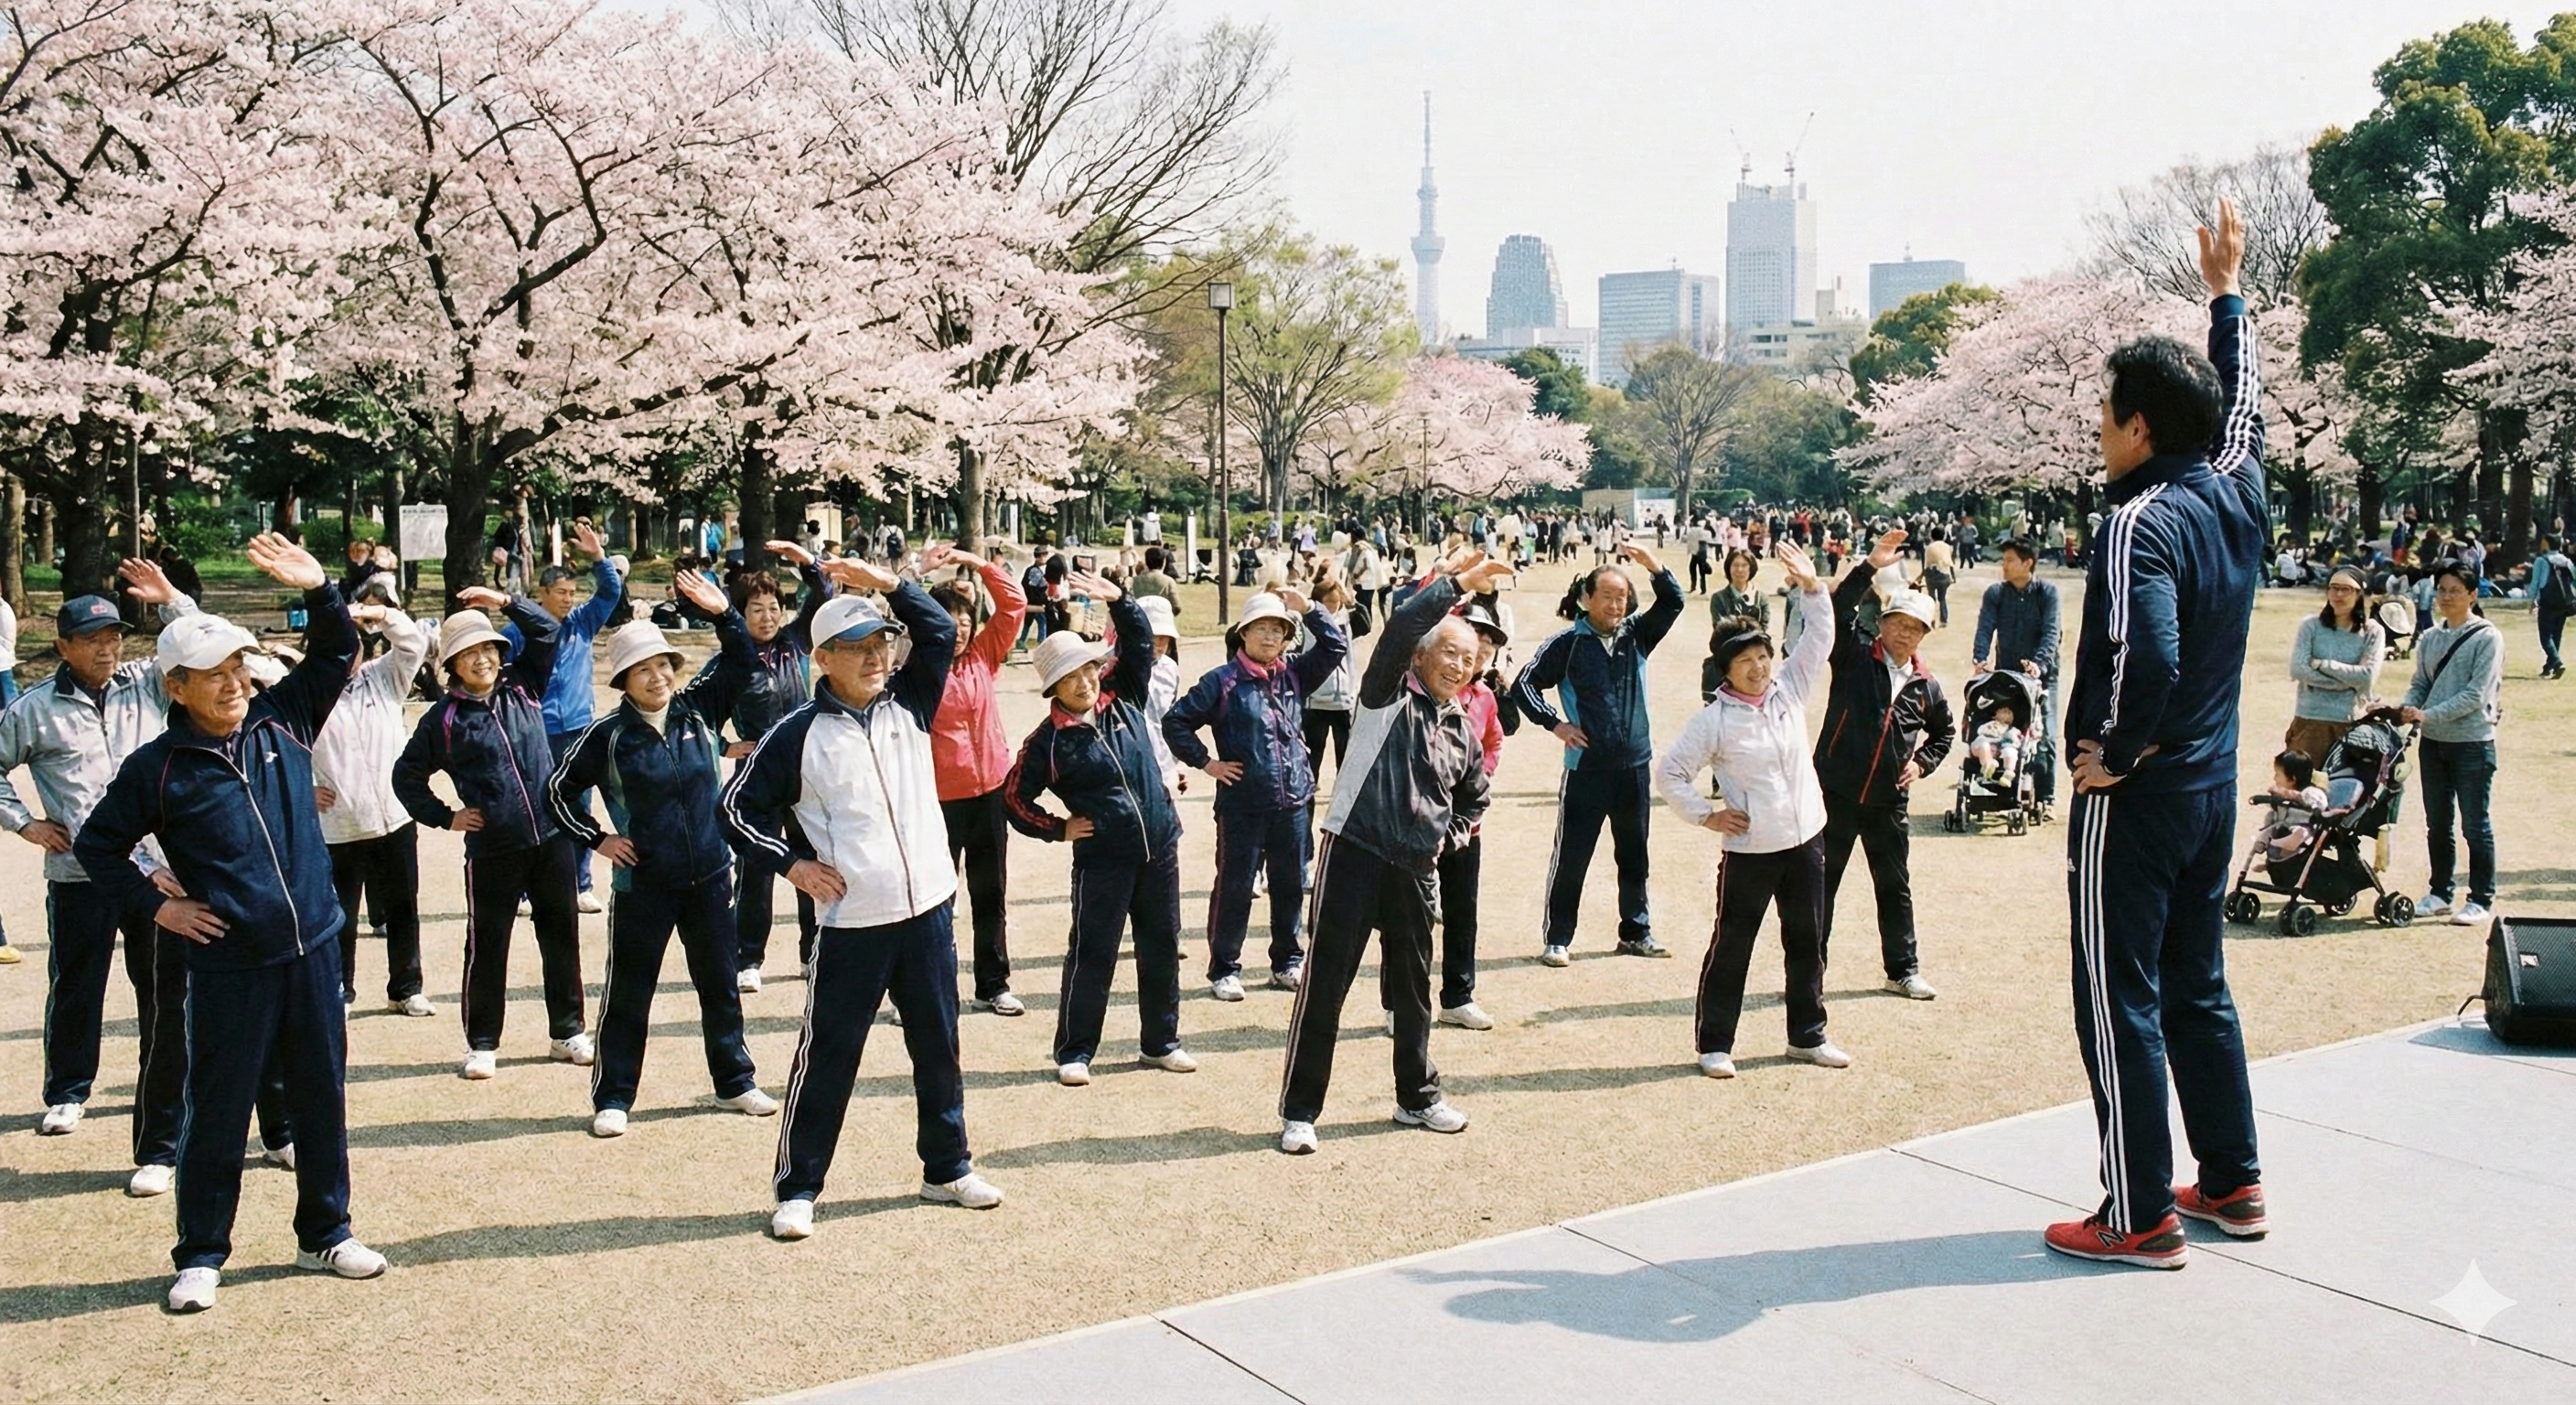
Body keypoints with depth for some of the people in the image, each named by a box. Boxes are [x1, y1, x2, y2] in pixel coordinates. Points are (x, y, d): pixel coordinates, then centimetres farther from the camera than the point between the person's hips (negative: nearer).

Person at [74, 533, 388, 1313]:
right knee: (218, 1111, 5)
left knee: (322, 1099, 12)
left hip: (312, 950, 4)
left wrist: (318, 590, -8)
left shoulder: (282, 720, 2)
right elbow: (97, 846, 6)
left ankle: (325, 1234, 27)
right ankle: (200, 1255, 20)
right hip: (228, 966, -3)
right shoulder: (156, 768, -6)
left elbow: (336, 653, 9)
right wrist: (153, 905, -2)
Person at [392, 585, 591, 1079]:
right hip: (492, 851, -3)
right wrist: (446, 817, 0)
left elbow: (549, 631, 3)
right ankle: (482, 1044, 17)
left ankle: (567, 1033, 22)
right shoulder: (443, 718, -2)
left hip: (550, 838, 3)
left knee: (562, 937, 10)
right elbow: (407, 777, 6)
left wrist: (506, 602, -9)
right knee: (487, 947, 5)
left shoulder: (522, 687, 5)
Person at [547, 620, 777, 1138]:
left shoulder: (698, 717, 0)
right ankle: (612, 1099, 16)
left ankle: (735, 1083, 27)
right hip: (642, 886, -3)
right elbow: (560, 790, 2)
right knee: (628, 994, 6)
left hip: (709, 879, 3)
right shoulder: (608, 735, -8)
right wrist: (596, 839, -4)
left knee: (720, 986, 14)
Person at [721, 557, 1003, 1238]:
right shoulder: (798, 734, -7)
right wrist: (791, 861, -6)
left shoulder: (909, 703, 4)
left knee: (939, 1047, 14)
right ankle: (797, 1189, 16)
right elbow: (740, 805, 2)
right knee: (827, 1057, 3)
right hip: (850, 925, -4)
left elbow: (941, 633, 1)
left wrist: (888, 584, -10)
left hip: (929, 910, 4)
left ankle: (947, 1169, 29)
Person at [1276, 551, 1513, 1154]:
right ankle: (1299, 1111, 5)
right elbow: (1400, 625, -22)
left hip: (1415, 866, 6)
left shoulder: (1462, 731, 14)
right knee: (1326, 983, -3)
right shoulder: (1390, 695, -3)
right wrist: (1460, 583, -24)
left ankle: (1417, 1098, 32)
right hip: (1355, 851, -6)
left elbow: (1474, 798, 31)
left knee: (1414, 988, 16)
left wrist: (1447, 835, 13)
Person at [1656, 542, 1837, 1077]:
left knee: (1807, 941, 15)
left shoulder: (1790, 691, 3)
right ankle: (1714, 1044, 12)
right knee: (1732, 946, 3)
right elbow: (1670, 774, -6)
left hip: (1806, 839, 5)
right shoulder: (1714, 719, -11)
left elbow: (1819, 638, 3)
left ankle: (1808, 1036, 30)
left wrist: (1811, 587, -9)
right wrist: (1706, 815, -9)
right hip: (1749, 849, -5)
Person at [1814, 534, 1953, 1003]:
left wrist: (1922, 762, 6)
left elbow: (1945, 730, 23)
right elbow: (1837, 612, -21)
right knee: (1820, 884, 4)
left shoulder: (1925, 685, 6)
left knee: (1895, 887, 13)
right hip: (1836, 792, -3)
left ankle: (1903, 971, 24)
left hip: (1888, 801, 3)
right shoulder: (1853, 657, -5)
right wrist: (1870, 568, -27)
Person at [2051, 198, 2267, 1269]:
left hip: (2134, 794, -8)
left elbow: (2149, 659, -33)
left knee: (2118, 1000, 1)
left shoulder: (2140, 522, -20)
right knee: (2197, 988, 19)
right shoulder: (2237, 494, 3)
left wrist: (2115, 756, -17)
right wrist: (2226, 294, 34)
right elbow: (2243, 406, 25)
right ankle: (2232, 1184, 28)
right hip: (2213, 783, 8)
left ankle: (2139, 1218, 7)